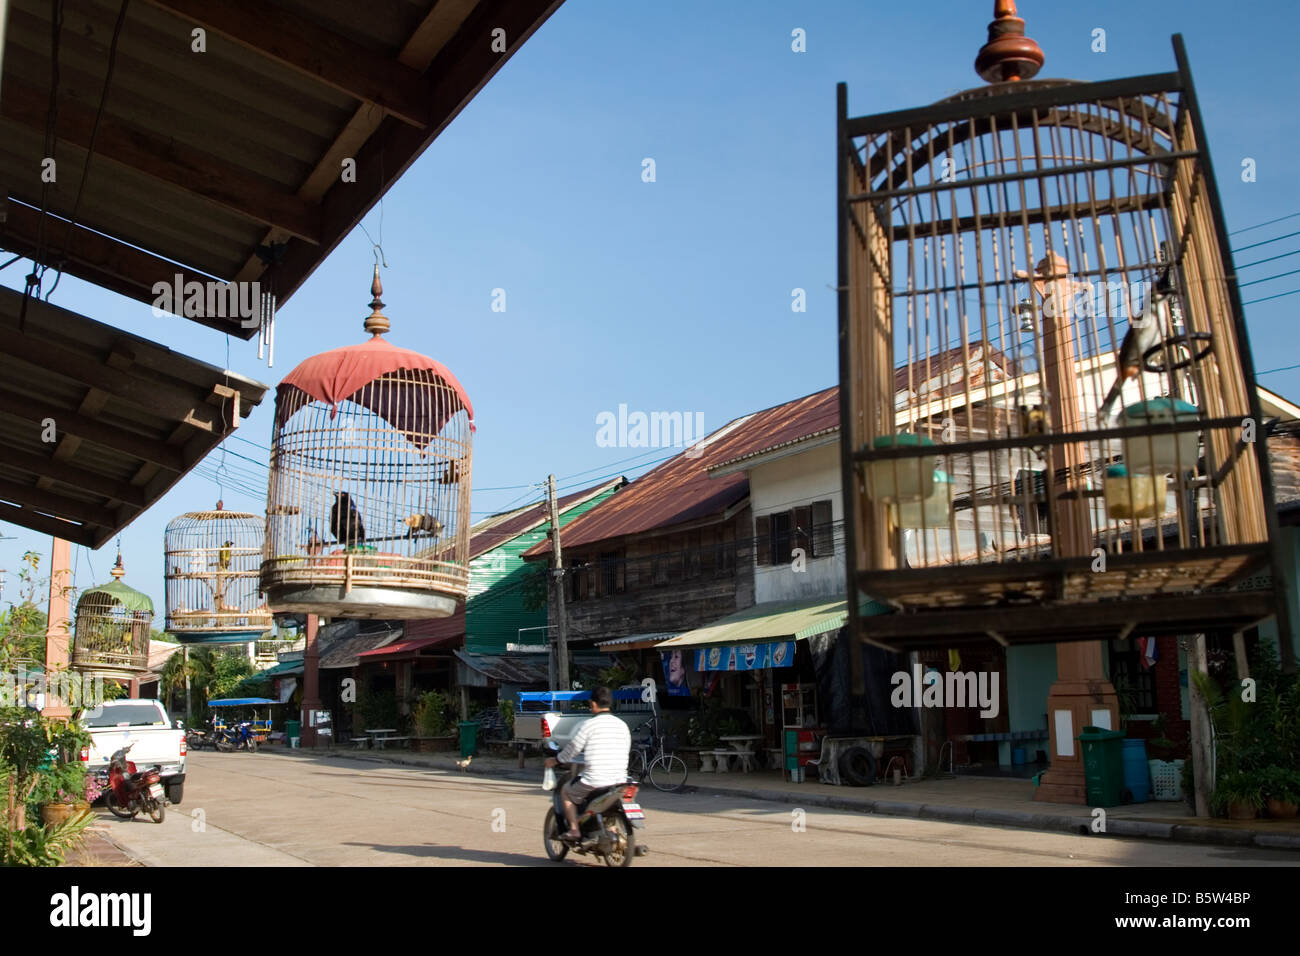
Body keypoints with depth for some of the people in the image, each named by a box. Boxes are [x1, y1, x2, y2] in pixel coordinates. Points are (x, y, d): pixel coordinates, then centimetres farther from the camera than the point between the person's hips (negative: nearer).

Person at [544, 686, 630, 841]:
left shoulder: (589, 725, -8)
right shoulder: (622, 725, 7)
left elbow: (572, 750, 0)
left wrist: (555, 760, 18)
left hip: (595, 780, -5)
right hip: (620, 780, 5)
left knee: (566, 792, 19)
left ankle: (574, 829, 10)